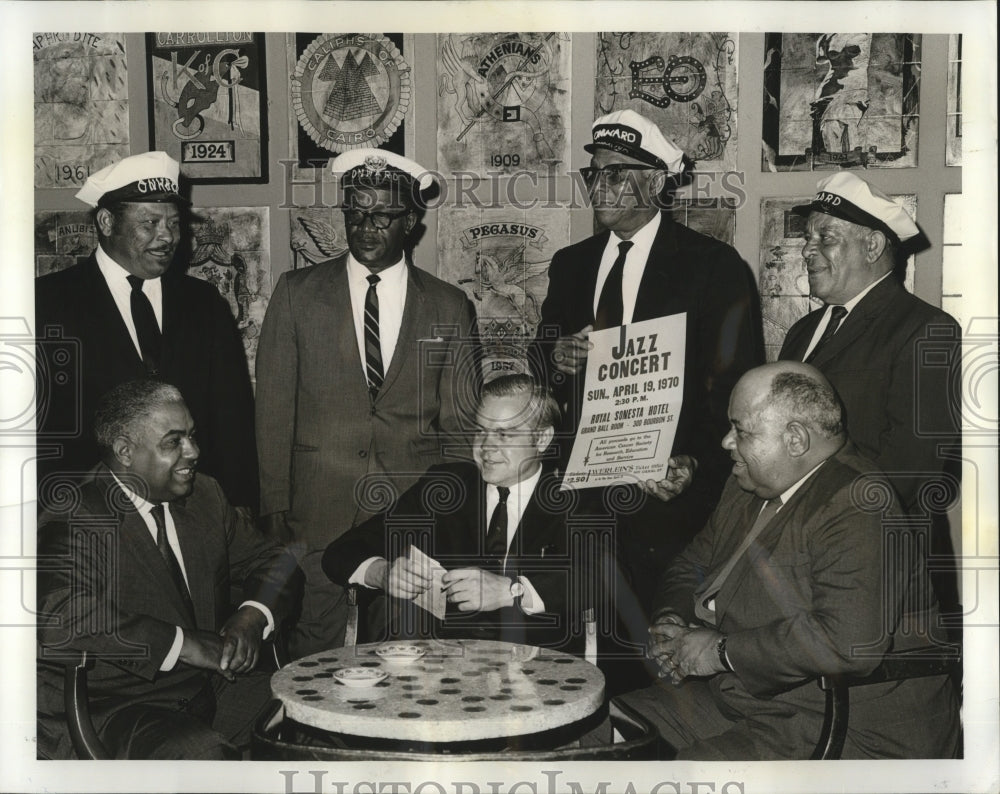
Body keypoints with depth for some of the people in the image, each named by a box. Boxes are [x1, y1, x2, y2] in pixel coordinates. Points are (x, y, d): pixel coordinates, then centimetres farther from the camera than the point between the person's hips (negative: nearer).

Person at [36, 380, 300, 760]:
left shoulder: (205, 495, 9)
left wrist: (252, 617, -7)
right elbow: (58, 619, -32)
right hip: (113, 708, -7)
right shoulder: (72, 524, -15)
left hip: (210, 687, 7)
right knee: (201, 752, -35)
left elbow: (273, 561, 17)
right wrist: (183, 643, -27)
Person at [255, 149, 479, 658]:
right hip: (316, 520, 0)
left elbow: (459, 426, 10)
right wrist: (274, 509, -1)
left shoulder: (450, 308, 7)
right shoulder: (297, 294, 5)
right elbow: (274, 410, 4)